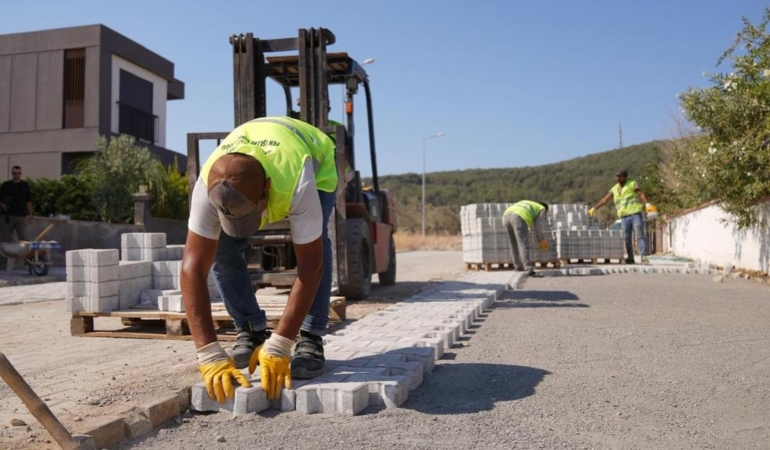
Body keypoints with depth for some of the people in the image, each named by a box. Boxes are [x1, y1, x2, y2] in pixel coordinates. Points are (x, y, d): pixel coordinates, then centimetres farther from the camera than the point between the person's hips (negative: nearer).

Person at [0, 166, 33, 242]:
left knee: (23, 238, -5)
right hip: (8, 216, 0)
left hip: (22, 216, 0)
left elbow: (28, 201, 8)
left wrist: (30, 214, 3)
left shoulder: (25, 185, 6)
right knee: (6, 239, 4)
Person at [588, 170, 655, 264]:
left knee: (640, 235, -12)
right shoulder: (614, 189, 15)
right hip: (624, 217, 5)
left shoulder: (632, 184, 1)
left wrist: (647, 204, -31)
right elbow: (604, 200, 17)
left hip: (636, 214, -4)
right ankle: (630, 258, 5)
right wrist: (594, 208, 12)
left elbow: (641, 194, -14)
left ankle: (644, 256, -17)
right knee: (627, 238, 1)